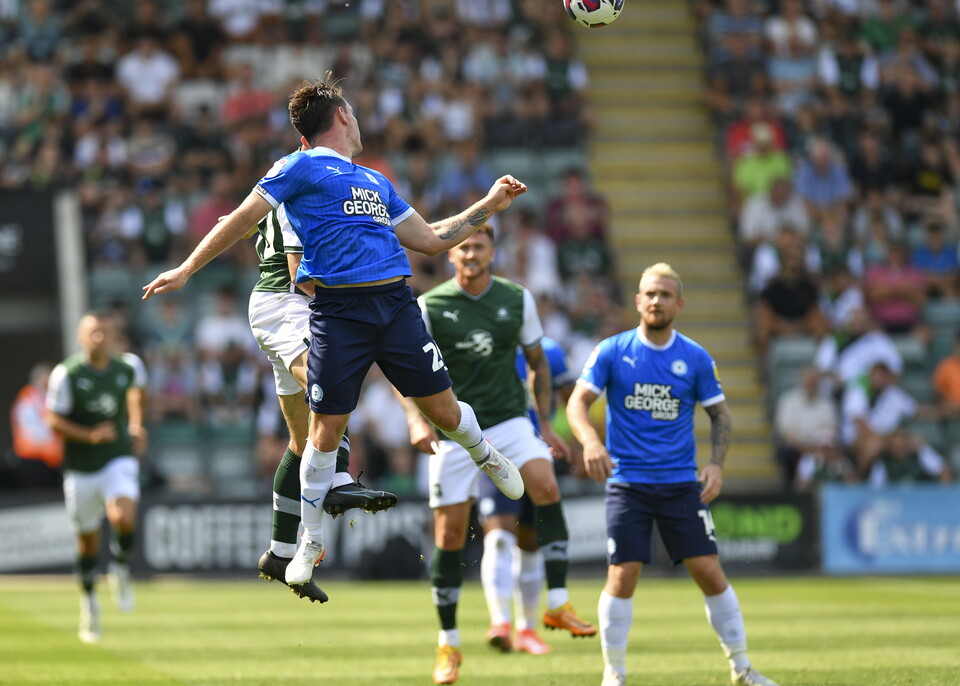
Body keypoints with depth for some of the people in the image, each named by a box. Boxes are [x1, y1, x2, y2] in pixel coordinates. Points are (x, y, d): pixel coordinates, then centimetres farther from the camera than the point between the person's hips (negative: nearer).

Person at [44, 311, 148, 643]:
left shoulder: (127, 369, -3)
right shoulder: (67, 373, -12)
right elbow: (53, 419, -10)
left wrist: (136, 424, 10)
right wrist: (89, 435, -22)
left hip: (118, 460, 0)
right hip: (81, 468, 0)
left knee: (124, 518, -26)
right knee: (87, 538, 10)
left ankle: (121, 567, 5)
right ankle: (89, 601, 32)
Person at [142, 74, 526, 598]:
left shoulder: (375, 181, 25)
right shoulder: (301, 168, 6)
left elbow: (429, 240, 30)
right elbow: (242, 219, 5)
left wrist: (489, 206, 30)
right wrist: (186, 270, 1)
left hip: (395, 302, 5)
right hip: (337, 312, -4)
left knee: (443, 409, 4)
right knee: (327, 429, -3)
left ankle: (486, 456, 36)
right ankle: (311, 540, 14)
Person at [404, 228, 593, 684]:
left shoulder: (517, 299, 2)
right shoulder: (429, 306, -4)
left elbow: (538, 364, 13)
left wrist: (545, 424, 6)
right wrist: (417, 420, -22)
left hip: (508, 421, 1)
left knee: (546, 485, -27)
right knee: (449, 534, -2)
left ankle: (557, 603, -22)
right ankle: (448, 643, 12)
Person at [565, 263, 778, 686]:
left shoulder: (696, 359, 3)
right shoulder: (612, 352, -1)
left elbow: (720, 413, 10)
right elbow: (578, 401, -6)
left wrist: (717, 464, -5)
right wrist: (590, 441, -26)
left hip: (681, 484, 1)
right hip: (627, 482, -1)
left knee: (710, 572, -3)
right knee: (623, 576, -9)